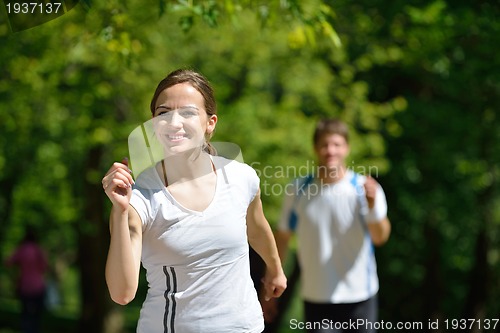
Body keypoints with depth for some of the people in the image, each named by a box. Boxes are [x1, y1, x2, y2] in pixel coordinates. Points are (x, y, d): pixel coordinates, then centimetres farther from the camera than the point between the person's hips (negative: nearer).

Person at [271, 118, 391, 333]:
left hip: (360, 298, -1)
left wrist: (372, 205, -38)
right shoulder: (297, 191, -2)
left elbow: (380, 237, -19)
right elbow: (282, 239, 6)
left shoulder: (364, 188, -8)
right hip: (316, 298, 1)